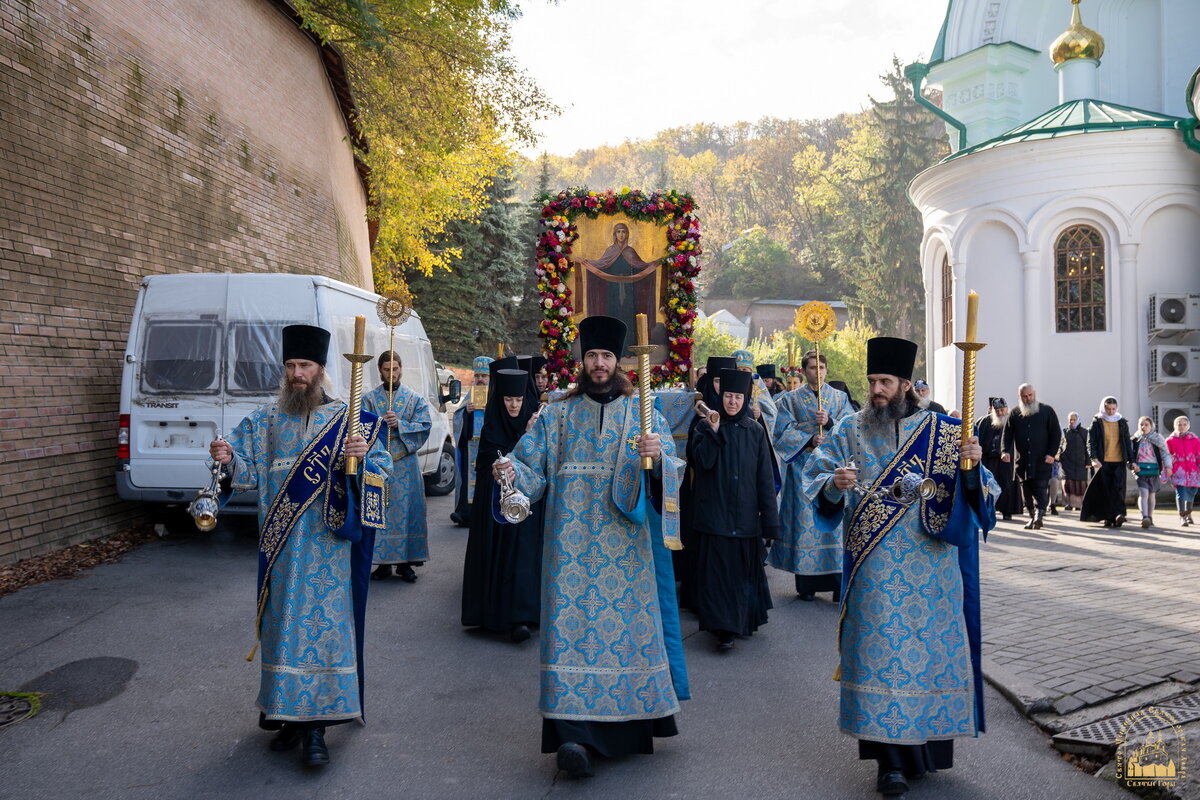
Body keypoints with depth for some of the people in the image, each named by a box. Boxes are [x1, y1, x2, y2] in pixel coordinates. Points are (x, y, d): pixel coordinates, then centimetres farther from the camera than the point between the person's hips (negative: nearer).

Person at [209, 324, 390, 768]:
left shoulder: (347, 418, 2)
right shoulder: (264, 420, 10)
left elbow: (383, 469, -2)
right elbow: (249, 473, 8)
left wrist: (364, 457, -23)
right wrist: (229, 460, -13)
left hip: (327, 545, -3)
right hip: (280, 546, 3)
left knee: (323, 622, -3)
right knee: (283, 623, 8)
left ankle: (315, 726, 3)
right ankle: (287, 713, 22)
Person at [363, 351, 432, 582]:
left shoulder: (414, 398, 9)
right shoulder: (370, 398, 10)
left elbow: (424, 426, -1)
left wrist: (400, 424, -15)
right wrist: (381, 422, -19)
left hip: (406, 463, 0)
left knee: (406, 509, 0)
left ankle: (405, 562, 8)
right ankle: (383, 562, 7)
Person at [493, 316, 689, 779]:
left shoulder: (642, 412, 8)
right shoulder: (558, 416, 11)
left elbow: (672, 471, -4)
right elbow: (534, 471, 3)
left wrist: (657, 456, -26)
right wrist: (512, 472, -19)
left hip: (625, 544, 0)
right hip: (572, 542, 0)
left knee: (626, 616, 1)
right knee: (572, 620, -7)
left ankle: (629, 719, 17)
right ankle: (573, 733, -8)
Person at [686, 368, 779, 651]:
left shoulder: (755, 432, 5)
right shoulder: (706, 427, 1)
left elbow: (765, 476, 4)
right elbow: (702, 461, -15)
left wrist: (769, 518, 1)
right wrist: (713, 430, -19)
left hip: (745, 514, 2)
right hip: (714, 512, -2)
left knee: (744, 568, 10)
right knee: (718, 568, -3)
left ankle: (744, 619, 27)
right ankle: (723, 627, 1)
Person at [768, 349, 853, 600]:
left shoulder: (840, 398, 12)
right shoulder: (790, 399, 7)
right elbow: (783, 432, -1)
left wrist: (829, 422, -14)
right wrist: (809, 440, -15)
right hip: (802, 465, -1)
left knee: (834, 518, -4)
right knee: (805, 519, -3)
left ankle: (838, 582, 2)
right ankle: (806, 583, 4)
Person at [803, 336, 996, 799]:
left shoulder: (941, 431, 3)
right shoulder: (851, 431, 3)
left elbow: (977, 495, 0)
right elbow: (816, 478, -2)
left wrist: (971, 467, -20)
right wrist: (834, 485, -24)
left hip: (930, 567, 1)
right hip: (876, 569, -1)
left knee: (930, 644, 7)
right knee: (881, 652, -1)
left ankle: (929, 740, 27)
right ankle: (890, 757, 7)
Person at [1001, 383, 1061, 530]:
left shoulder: (1047, 411, 4)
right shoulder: (1015, 414, 10)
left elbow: (1056, 434, 3)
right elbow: (1007, 434, 8)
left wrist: (1052, 453, -8)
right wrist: (1005, 451, -9)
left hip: (1042, 462, -3)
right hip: (1022, 461, 3)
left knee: (1041, 490, -11)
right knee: (1026, 492, 6)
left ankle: (1039, 515, -20)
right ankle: (1032, 517, 13)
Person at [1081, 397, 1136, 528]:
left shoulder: (1122, 423, 12)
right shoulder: (1097, 422, 4)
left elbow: (1128, 442, 16)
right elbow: (1091, 442, -1)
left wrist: (1131, 460, 9)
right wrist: (1094, 458, -15)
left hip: (1119, 462, 1)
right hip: (1103, 462, -1)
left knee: (1118, 488, -13)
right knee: (1105, 490, 0)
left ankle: (1118, 514, -21)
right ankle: (1108, 518, 5)